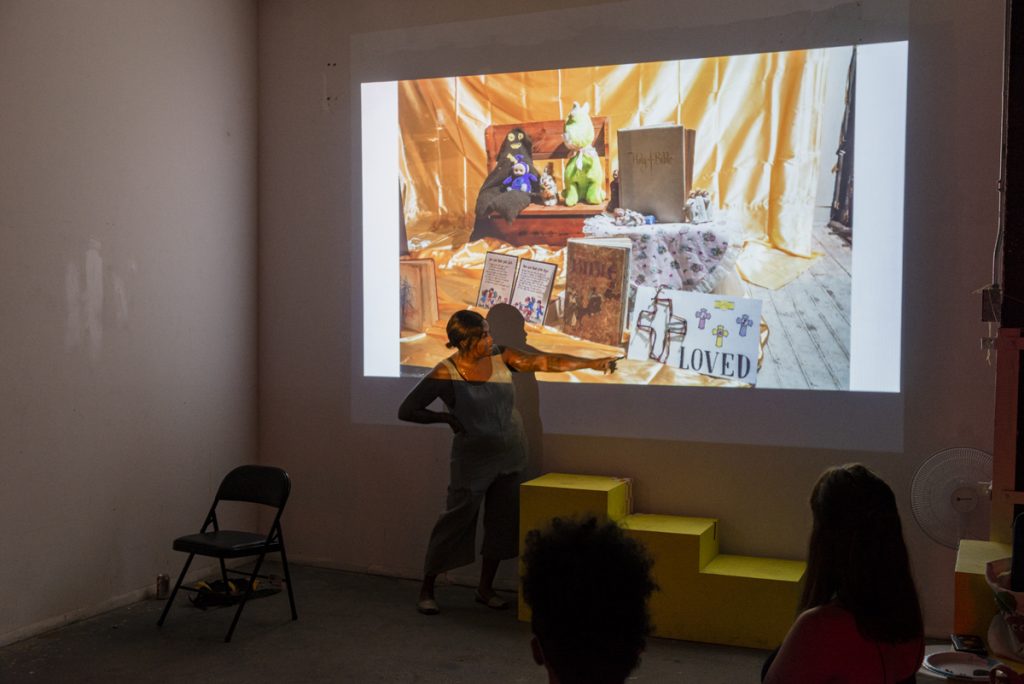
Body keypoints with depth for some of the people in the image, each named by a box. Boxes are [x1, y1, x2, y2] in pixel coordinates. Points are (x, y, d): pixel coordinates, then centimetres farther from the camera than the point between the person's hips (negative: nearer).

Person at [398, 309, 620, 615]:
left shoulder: (501, 357, -4)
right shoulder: (445, 374, -16)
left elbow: (547, 361, -5)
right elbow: (406, 410, -11)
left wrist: (591, 363, -10)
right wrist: (446, 418, -15)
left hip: (510, 457, 5)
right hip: (473, 461, -5)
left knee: (501, 524, 10)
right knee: (456, 521, 0)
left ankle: (485, 589, 25)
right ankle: (426, 590, 17)